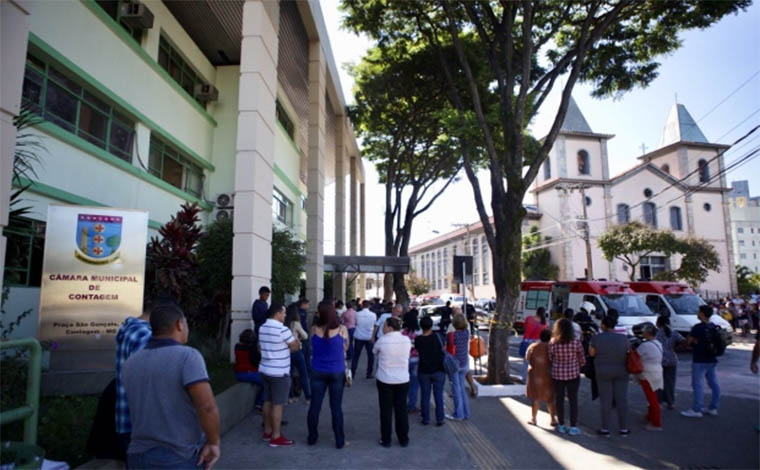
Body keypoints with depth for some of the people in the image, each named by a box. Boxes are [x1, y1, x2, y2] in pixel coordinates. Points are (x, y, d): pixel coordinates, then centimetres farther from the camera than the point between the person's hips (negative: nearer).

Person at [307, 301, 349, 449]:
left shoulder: (314, 329, -7)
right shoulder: (342, 329, -11)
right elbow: (345, 348, 4)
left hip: (318, 372, 1)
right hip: (337, 372, -1)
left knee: (315, 405, 13)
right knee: (336, 407, 8)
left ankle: (312, 437, 25)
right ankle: (339, 441, 17)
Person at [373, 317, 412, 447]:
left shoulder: (382, 340, -14)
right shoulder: (406, 340, -5)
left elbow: (374, 352, 4)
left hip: (385, 380, -2)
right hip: (403, 380, 3)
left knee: (386, 411, 10)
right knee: (401, 410, 13)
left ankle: (386, 440, 18)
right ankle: (404, 440, 23)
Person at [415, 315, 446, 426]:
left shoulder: (417, 339, -9)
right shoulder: (436, 337, -14)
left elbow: (416, 350, 4)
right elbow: (442, 350, -5)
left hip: (423, 371, 1)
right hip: (438, 371, -1)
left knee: (425, 395, 12)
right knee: (438, 395, 8)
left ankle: (426, 419, 17)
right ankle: (439, 419, 12)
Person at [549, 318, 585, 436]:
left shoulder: (552, 343, -11)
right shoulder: (576, 343, -12)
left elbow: (550, 359, -1)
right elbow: (582, 360, -2)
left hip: (557, 374, 1)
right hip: (573, 374, -1)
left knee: (559, 399, 11)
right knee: (573, 400, 9)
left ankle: (561, 426, 21)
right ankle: (573, 427, 11)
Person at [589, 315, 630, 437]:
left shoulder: (597, 338, -11)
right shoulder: (623, 338, -5)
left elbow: (591, 353, -5)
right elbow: (628, 352, 4)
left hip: (603, 372, -2)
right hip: (621, 371, 2)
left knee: (605, 400, 5)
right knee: (622, 399, 10)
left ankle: (605, 429, 12)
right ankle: (623, 428, 18)